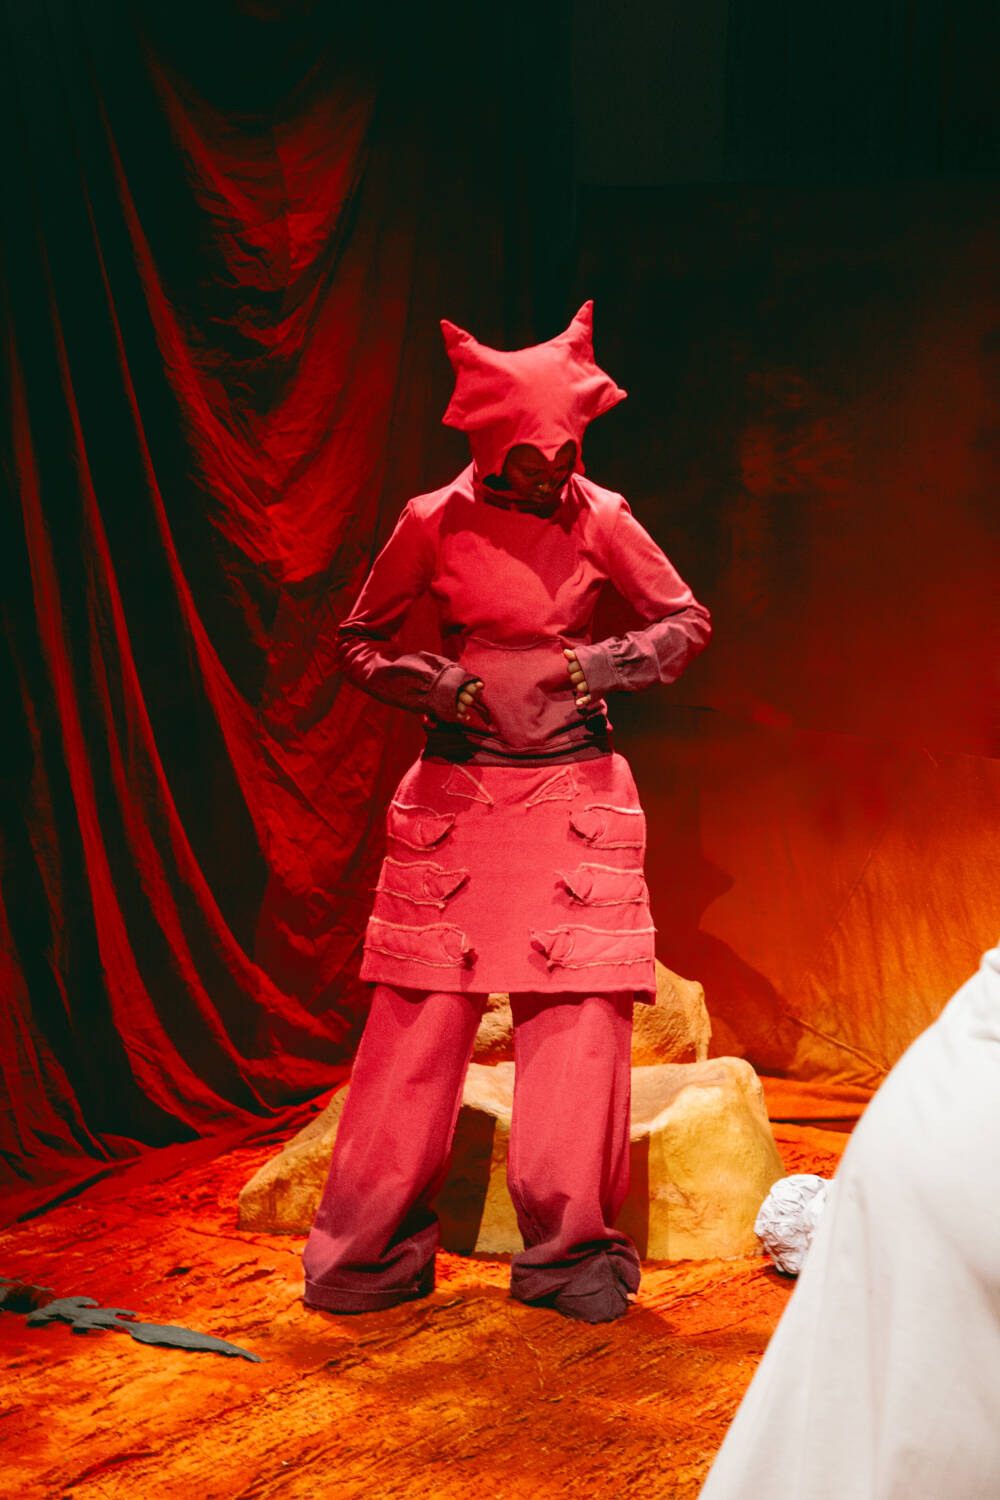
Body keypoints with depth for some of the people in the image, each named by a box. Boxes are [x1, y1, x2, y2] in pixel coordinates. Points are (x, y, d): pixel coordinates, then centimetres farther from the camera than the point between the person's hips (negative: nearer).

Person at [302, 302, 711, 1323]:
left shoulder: (600, 518, -1)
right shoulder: (434, 524, -3)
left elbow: (686, 623, 8)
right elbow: (358, 642, 8)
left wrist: (588, 667, -8)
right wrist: (450, 686, -8)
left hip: (576, 789, 1)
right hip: (456, 793, 0)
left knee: (580, 1017, -3)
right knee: (419, 1019, -1)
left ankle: (568, 1250, 11)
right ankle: (373, 1250, 13)